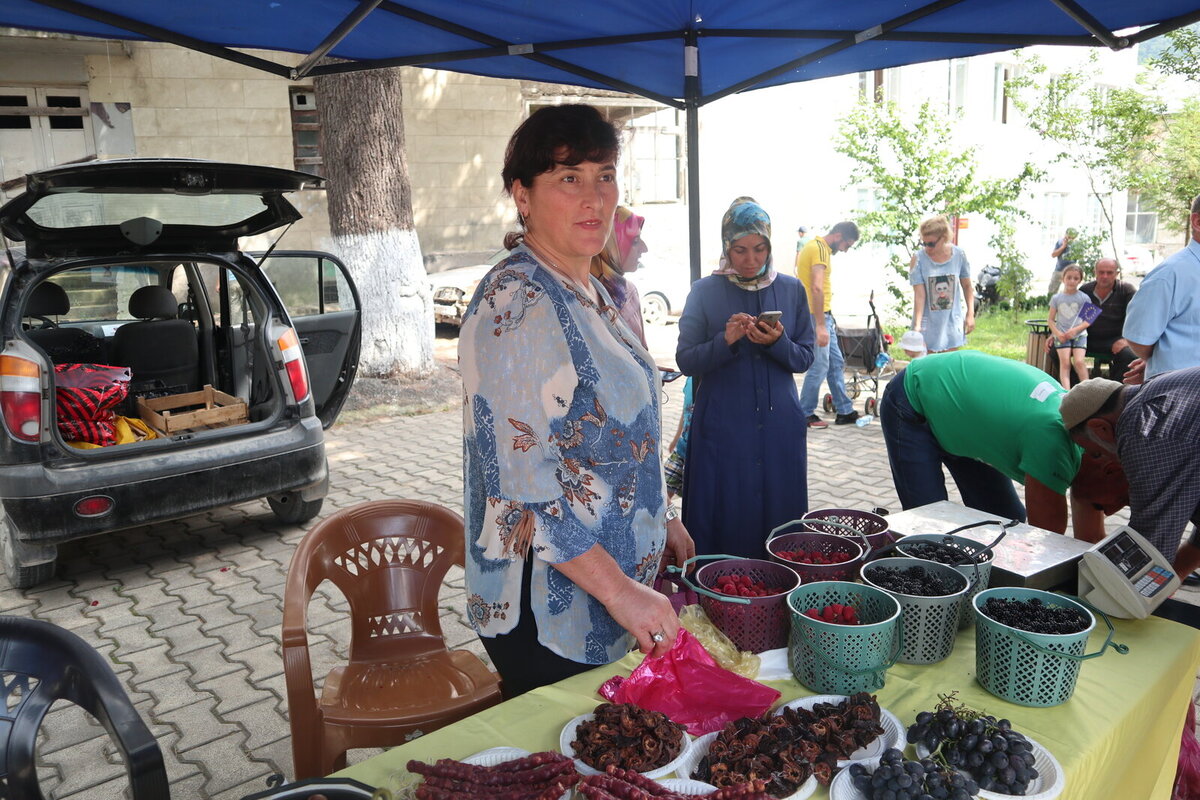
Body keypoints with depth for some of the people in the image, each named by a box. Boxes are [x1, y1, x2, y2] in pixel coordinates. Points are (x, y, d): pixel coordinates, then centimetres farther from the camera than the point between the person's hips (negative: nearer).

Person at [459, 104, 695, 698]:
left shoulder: (590, 292, 8)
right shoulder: (516, 300, -22)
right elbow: (523, 479, -27)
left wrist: (660, 520, 14)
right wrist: (621, 589, -25)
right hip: (549, 611, -9)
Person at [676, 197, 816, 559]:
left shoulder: (791, 289, 7)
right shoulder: (705, 292, 0)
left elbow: (804, 359, 6)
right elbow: (686, 361, -3)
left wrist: (777, 343, -14)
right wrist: (725, 341, -19)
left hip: (779, 424, 3)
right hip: (721, 425, -2)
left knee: (779, 514, 9)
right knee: (724, 519, 3)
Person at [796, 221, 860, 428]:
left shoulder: (812, 246, 17)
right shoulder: (820, 249, -15)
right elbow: (817, 289, -24)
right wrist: (820, 326, -26)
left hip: (823, 316, 11)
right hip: (817, 317, -11)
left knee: (836, 363, 13)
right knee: (819, 367, -4)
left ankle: (845, 411, 20)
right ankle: (805, 414, 6)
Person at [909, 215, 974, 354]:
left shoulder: (959, 254, -4)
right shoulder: (918, 259, -12)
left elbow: (967, 285, 8)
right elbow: (919, 295, -15)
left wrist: (970, 313, 3)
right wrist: (917, 324, -20)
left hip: (951, 322, 2)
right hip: (928, 323, -2)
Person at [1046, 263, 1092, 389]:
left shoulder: (1084, 298, 3)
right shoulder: (1056, 298, 7)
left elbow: (1088, 320, 2)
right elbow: (1050, 319, 7)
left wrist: (1076, 330, -13)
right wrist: (1057, 333, -8)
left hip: (1079, 334, -1)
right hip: (1061, 335, 1)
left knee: (1078, 361, -18)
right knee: (1065, 362, -14)